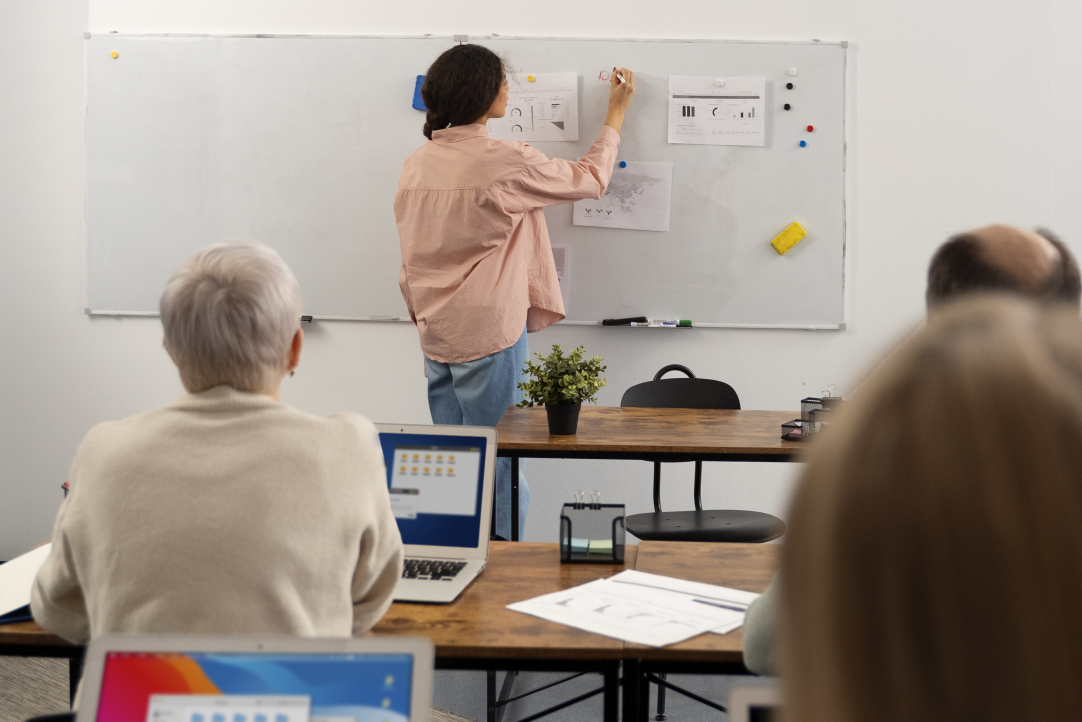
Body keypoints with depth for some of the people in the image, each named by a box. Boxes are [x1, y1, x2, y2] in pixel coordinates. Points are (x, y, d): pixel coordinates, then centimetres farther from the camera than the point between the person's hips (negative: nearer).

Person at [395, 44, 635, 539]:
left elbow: (409, 267, 11)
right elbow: (591, 180, 0)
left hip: (435, 337, 7)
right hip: (489, 336, -6)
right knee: (495, 458, 2)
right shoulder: (505, 163, -15)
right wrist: (616, 112, 13)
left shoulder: (415, 166, 4)